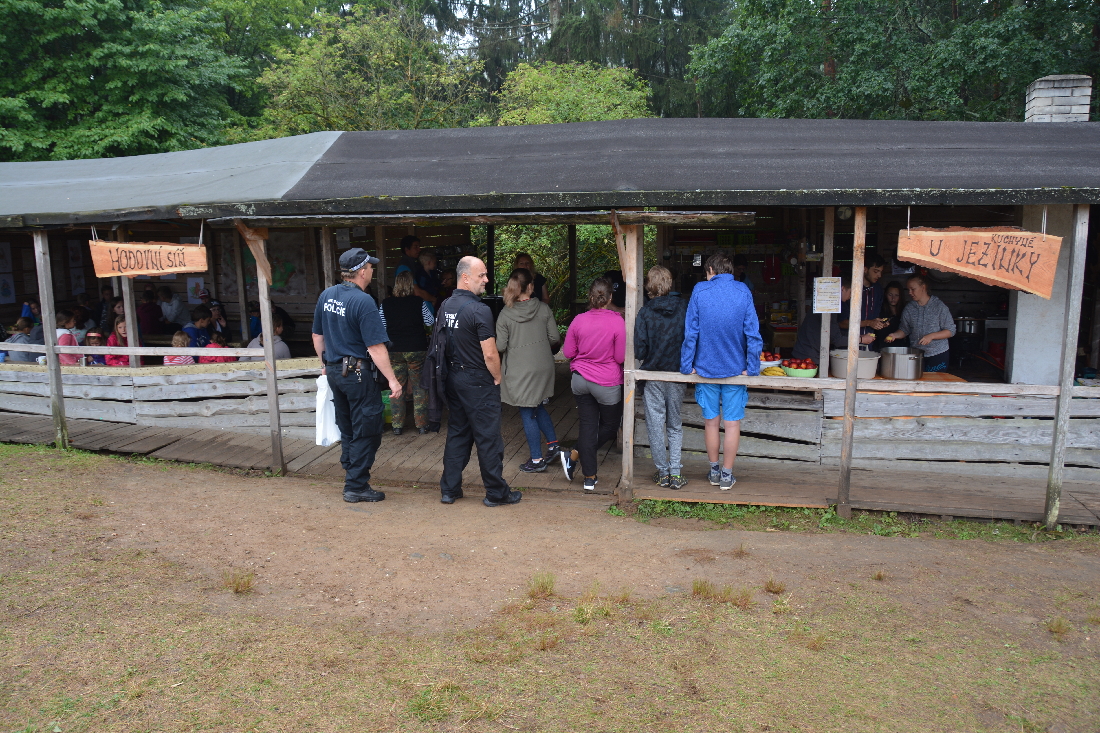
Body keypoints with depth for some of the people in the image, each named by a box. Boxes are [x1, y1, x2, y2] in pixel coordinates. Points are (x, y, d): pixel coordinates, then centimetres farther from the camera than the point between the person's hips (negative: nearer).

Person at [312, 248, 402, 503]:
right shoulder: (363, 302, -19)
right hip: (358, 373, -8)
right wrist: (392, 380, -18)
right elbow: (376, 348, -22)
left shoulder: (326, 296, 5)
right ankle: (356, 486, 7)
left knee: (347, 430, 19)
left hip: (334, 371, 8)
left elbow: (317, 336, 14)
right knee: (367, 432, 3)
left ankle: (351, 475, 28)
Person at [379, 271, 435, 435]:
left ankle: (397, 425, 11)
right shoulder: (419, 302, -8)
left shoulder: (385, 304, -3)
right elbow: (430, 322, 1)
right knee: (419, 387, 7)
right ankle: (421, 425, 9)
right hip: (417, 349, -1)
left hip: (394, 352, 2)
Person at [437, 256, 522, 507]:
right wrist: (497, 377, -5)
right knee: (488, 437, 3)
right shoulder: (479, 310, -20)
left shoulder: (444, 307, 5)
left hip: (452, 379, 8)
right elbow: (490, 354, -20)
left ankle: (449, 489, 21)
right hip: (478, 382, -8)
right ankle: (496, 493, 13)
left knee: (457, 434, 16)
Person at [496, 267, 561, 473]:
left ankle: (537, 460, 12)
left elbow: (500, 346, -10)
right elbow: (555, 338, -2)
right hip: (543, 367, 3)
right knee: (539, 408, 23)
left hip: (520, 371, -3)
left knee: (528, 414, 6)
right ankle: (553, 445, 23)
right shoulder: (543, 309, -4)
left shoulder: (505, 314, -10)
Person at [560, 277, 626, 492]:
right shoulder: (617, 322, -16)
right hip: (607, 383, -3)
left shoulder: (578, 321, -7)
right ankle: (574, 456, 10)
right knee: (610, 426, 18)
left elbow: (568, 352, 1)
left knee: (587, 425, 10)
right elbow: (621, 358, -12)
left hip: (580, 379, 4)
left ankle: (589, 478, 14)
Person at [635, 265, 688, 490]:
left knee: (656, 425, 9)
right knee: (675, 425, 13)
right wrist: (685, 365, 12)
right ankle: (676, 474, 10)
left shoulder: (645, 313, -11)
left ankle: (663, 473, 15)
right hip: (677, 374, 2)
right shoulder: (683, 308, -5)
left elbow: (639, 350, -12)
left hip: (653, 376, -2)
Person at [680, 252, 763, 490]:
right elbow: (753, 334, -8)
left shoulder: (699, 291, -6)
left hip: (706, 368, 0)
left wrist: (686, 366, -1)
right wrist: (752, 368, -4)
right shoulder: (743, 292, -5)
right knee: (732, 422, 8)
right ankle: (727, 475, 14)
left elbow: (690, 333, -7)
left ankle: (714, 471, 24)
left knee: (711, 421, 13)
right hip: (735, 369, 0)